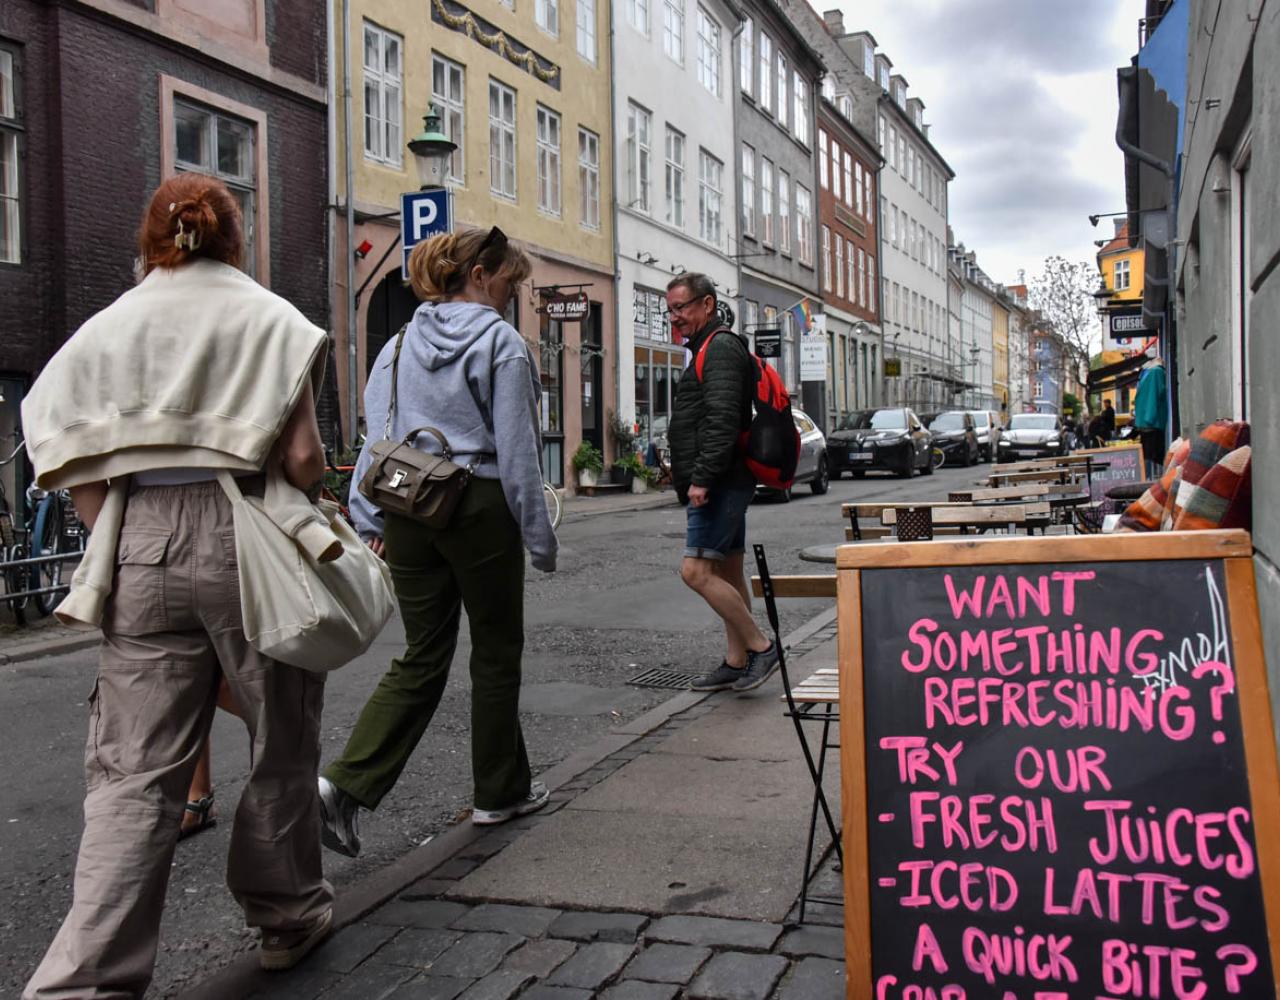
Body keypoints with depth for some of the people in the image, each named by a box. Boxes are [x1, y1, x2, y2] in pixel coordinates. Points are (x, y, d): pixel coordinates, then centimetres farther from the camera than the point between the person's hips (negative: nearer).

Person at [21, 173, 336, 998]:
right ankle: (288, 915, 30)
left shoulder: (110, 326, 9)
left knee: (134, 774, 6)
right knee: (281, 743, 15)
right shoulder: (269, 319, 0)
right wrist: (309, 498, 10)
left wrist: (120, 534, 9)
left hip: (141, 551, 3)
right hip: (245, 545, -3)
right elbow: (301, 456, -9)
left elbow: (68, 460, 3)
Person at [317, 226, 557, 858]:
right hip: (479, 509, -5)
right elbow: (516, 449, -9)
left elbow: (376, 434, 8)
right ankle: (499, 792, 23)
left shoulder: (401, 343, 10)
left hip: (407, 510, 5)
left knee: (422, 659, 11)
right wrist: (539, 536, -4)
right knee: (496, 653, 11)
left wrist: (371, 520, 11)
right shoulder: (501, 343, -7)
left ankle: (346, 784, -3)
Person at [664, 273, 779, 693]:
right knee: (727, 572, 13)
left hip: (721, 484, -11)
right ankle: (736, 663, 19)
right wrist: (692, 477, 21)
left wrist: (701, 478, -27)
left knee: (696, 571, -14)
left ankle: (760, 646, -5)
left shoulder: (721, 348, -11)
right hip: (725, 484, 11)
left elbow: (722, 419, -24)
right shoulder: (711, 349, 22)